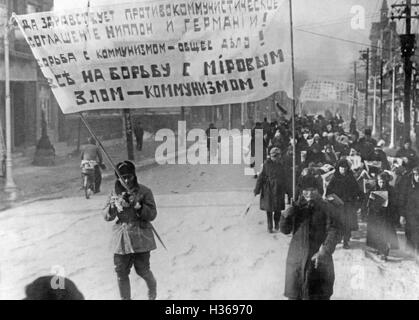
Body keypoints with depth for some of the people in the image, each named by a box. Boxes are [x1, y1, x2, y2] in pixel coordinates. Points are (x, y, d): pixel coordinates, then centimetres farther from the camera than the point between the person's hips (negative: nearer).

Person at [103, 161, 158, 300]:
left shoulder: (144, 192, -5)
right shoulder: (115, 194, 5)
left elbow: (152, 214, -8)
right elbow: (107, 216, -1)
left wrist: (137, 206, -23)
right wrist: (117, 204, -18)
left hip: (140, 237, -3)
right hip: (121, 239, 3)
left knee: (142, 270, 4)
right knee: (121, 272, 4)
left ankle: (152, 287, 37)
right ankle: (125, 298, 23)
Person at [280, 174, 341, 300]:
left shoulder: (325, 207, -4)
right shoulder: (296, 207, 5)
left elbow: (333, 231, -11)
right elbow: (285, 230, 6)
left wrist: (325, 251, -25)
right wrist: (285, 216, -14)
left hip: (319, 258, -3)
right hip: (296, 257, 3)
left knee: (319, 294, 4)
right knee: (294, 294, 7)